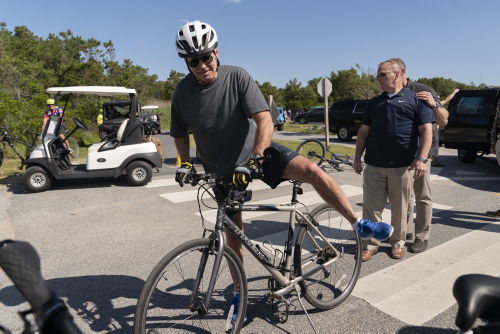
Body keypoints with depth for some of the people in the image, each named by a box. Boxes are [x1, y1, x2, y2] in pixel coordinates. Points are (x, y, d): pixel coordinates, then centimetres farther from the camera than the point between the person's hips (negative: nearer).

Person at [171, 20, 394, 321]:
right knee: (233, 232, 8)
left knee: (312, 171, -23)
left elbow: (265, 121, -24)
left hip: (257, 153, -2)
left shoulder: (237, 77, -16)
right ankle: (239, 290, 30)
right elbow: (180, 134, 8)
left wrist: (252, 160, -34)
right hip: (222, 170, 2)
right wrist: (185, 164, -5)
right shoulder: (183, 92, -8)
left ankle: (360, 225, -5)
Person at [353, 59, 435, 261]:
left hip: (403, 166, -3)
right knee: (371, 207, 3)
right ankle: (371, 244, 15)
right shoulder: (374, 103, 16)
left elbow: (426, 130, -3)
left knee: (399, 208, 8)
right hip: (373, 165, 3)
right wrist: (357, 157, 10)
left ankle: (398, 243, 25)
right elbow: (364, 131, 16)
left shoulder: (415, 99, 4)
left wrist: (421, 159, -13)